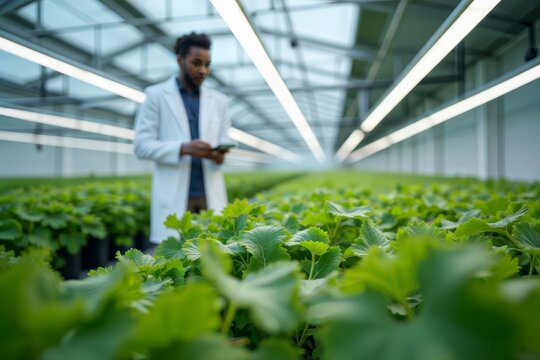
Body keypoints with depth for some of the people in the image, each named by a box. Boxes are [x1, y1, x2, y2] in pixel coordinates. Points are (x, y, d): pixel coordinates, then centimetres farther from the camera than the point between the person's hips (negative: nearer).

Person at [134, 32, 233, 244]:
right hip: (174, 197, -3)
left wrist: (220, 154, -12)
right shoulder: (156, 95, 3)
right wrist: (183, 148, -18)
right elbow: (142, 145, -3)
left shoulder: (219, 100, 14)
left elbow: (224, 143, 13)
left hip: (210, 195, 3)